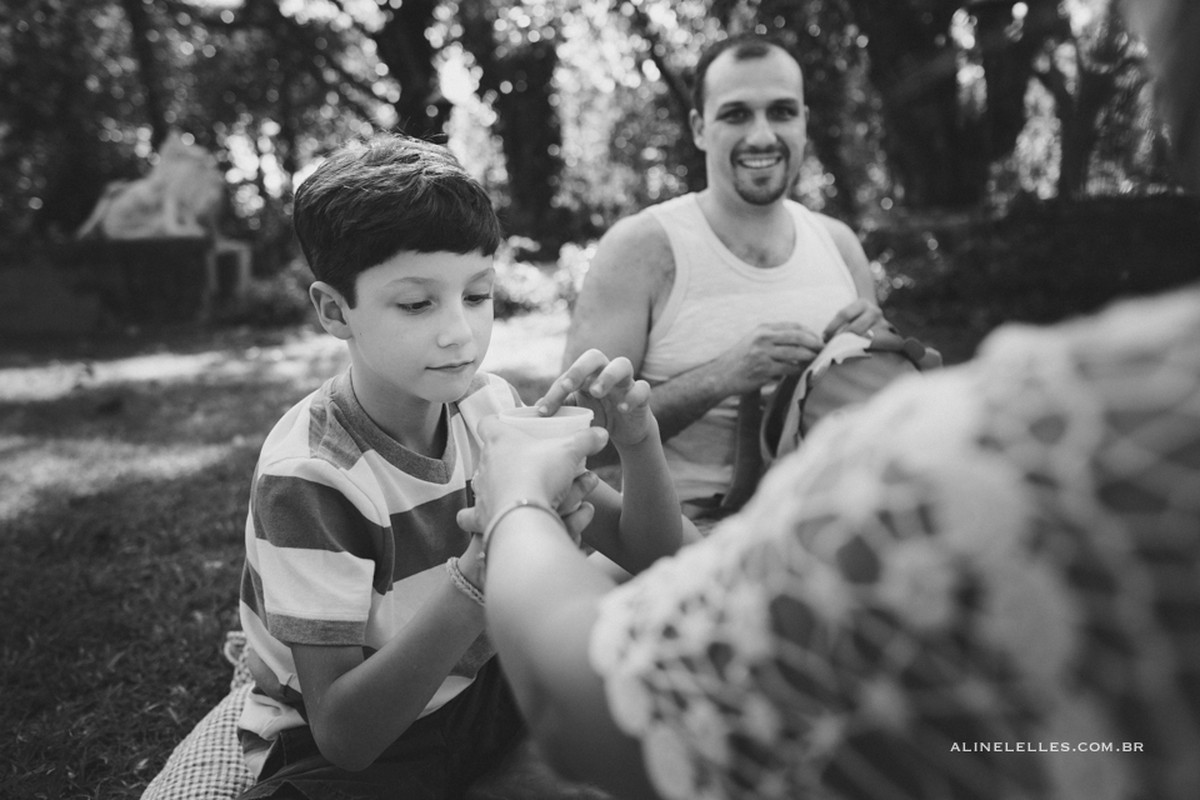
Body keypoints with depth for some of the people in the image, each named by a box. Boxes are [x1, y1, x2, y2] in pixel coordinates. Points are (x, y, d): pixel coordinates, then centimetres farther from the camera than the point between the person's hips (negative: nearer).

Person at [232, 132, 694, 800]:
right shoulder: (308, 476, -22)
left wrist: (639, 443, -24)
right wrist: (486, 568, -36)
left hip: (479, 689, 5)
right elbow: (342, 732, -23)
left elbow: (650, 559, -4)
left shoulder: (489, 406, -6)